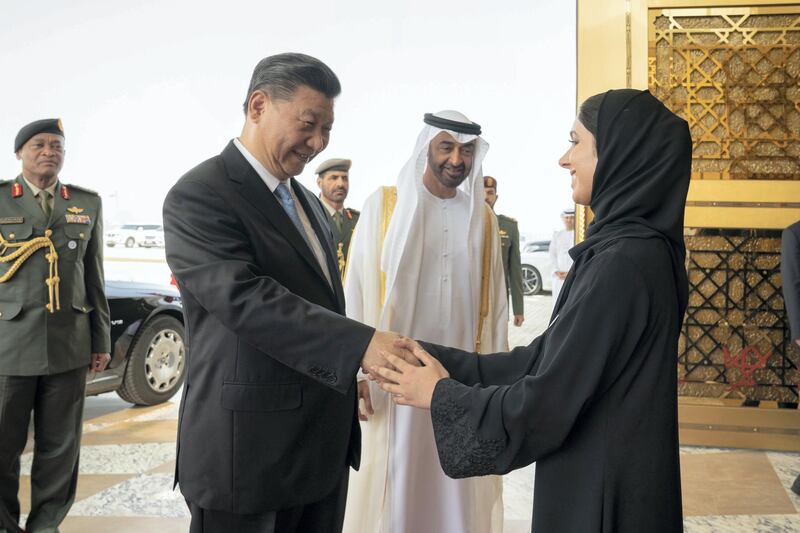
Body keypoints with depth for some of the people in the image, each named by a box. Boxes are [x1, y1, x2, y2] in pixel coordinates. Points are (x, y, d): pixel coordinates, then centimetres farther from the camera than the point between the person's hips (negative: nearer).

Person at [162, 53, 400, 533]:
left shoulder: (308, 203, 15)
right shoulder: (199, 195, -13)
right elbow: (245, 300, -26)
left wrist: (351, 377, 20)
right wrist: (363, 344, -32)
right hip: (248, 451, -8)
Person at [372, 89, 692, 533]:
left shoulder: (621, 263, -24)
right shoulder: (636, 247, 6)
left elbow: (545, 403, -23)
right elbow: (549, 357, 7)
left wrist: (441, 394, -9)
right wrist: (443, 362, 3)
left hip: (601, 494, -8)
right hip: (610, 480, 8)